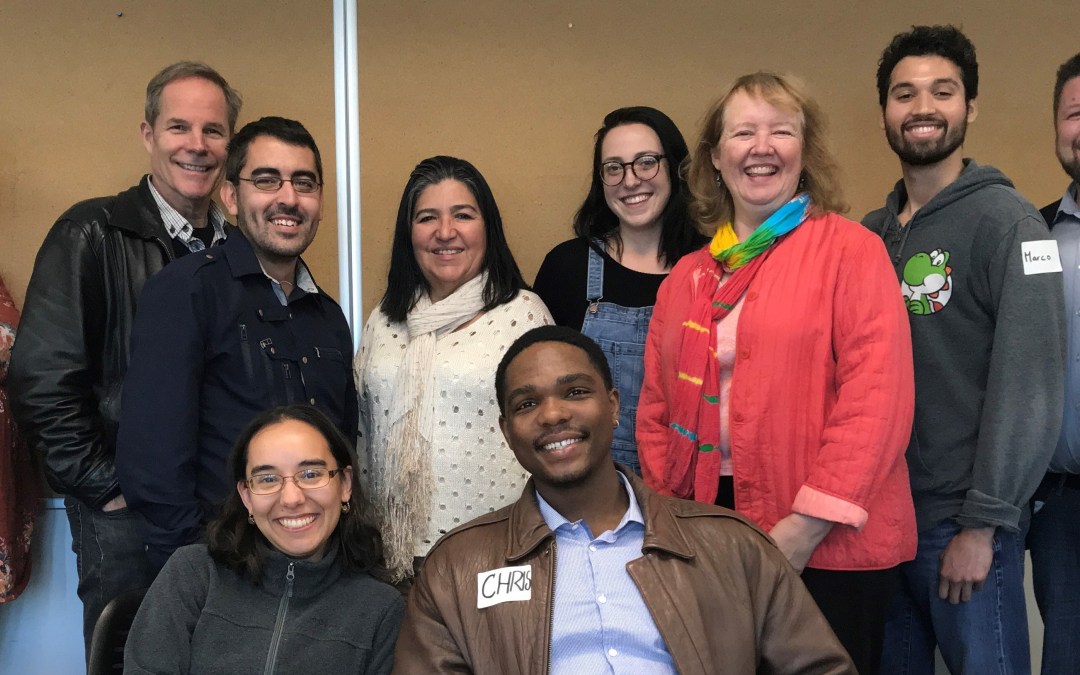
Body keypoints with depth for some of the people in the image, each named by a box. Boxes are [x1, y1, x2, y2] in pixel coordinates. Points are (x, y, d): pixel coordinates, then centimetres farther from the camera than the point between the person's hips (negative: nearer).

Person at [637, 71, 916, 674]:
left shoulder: (851, 251, -4)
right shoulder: (687, 276, 11)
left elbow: (876, 397, -12)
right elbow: (657, 410, 14)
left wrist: (807, 525, -17)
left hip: (830, 548, -4)